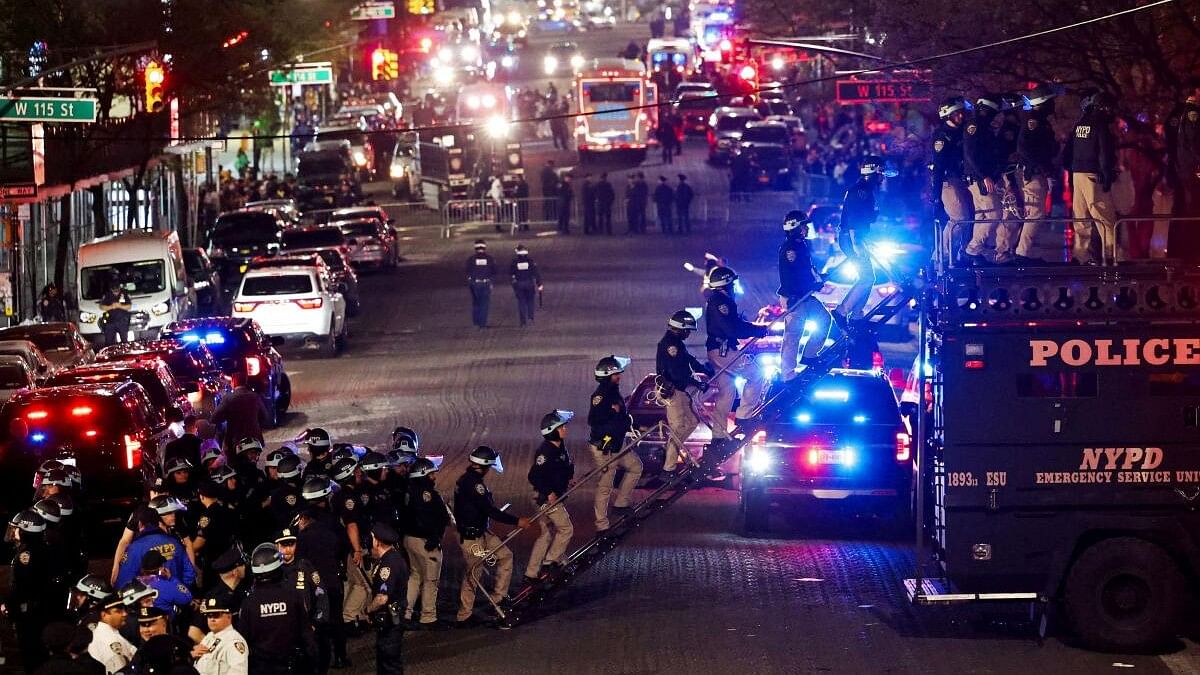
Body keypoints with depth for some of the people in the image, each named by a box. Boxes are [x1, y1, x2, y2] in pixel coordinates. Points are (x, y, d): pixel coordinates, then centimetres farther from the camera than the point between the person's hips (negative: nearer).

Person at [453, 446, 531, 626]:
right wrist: (517, 521, -23)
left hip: (481, 532, 10)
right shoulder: (474, 483, -25)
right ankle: (464, 616, 14)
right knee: (473, 574, 2)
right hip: (472, 537, -10)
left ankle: (499, 597, 16)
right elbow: (490, 511, -27)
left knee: (505, 555, 12)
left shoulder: (466, 479, 7)